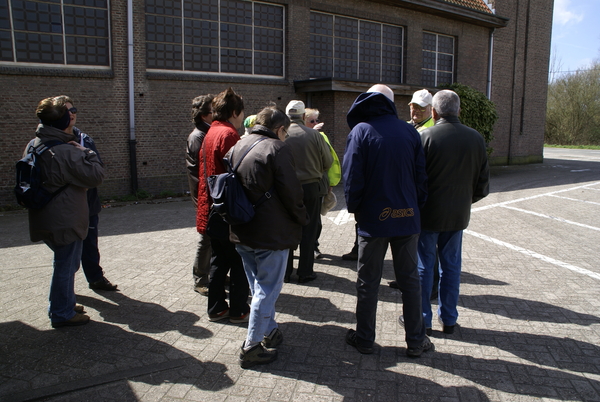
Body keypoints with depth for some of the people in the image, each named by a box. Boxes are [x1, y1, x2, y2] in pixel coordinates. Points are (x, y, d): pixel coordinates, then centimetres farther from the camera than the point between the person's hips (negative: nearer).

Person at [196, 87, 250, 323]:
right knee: (239, 262, 3)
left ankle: (216, 308, 24)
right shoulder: (228, 134, -16)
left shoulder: (209, 134, 12)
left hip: (213, 210, 9)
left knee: (219, 261, 16)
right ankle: (238, 311, 13)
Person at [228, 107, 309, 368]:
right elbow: (291, 191, -17)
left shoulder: (238, 146, 11)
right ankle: (252, 347, 10)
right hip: (271, 234, -8)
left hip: (241, 232, 8)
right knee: (268, 289, 3)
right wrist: (302, 219, -2)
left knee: (257, 286, 21)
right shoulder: (277, 148, -13)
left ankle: (269, 331, 33)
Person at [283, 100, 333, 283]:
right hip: (310, 187, -1)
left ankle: (285, 271, 19)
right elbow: (328, 161, -2)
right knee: (309, 231, 9)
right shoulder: (314, 134, -8)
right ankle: (305, 272, 14)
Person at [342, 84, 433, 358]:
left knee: (368, 282, 10)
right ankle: (415, 341, 22)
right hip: (407, 217, 3)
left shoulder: (360, 131, -7)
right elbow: (420, 174, 3)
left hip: (373, 219, -3)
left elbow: (352, 176, -11)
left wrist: (354, 208, 3)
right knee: (410, 280, 14)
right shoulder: (409, 132, 2)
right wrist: (416, 206, 11)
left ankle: (364, 338, 21)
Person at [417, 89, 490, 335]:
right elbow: (483, 182, 5)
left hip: (427, 213, -4)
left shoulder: (426, 137, -15)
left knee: (423, 267, 8)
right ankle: (448, 319, 25)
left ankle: (422, 319, 17)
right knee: (451, 266, 15)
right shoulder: (476, 139, 0)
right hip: (459, 214, 4)